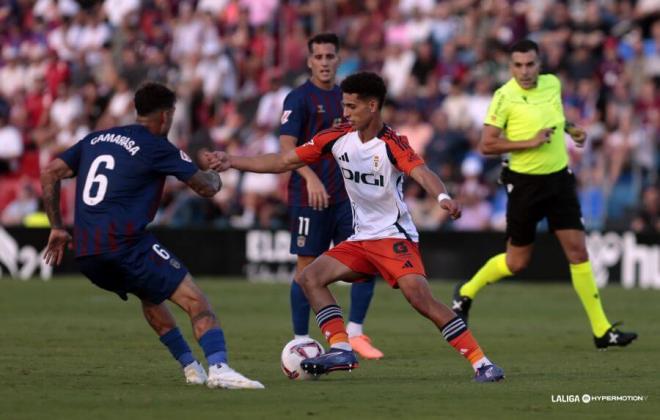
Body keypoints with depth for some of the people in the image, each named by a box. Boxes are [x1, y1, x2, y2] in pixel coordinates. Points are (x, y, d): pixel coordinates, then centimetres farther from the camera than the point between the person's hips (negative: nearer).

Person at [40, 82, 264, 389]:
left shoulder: (95, 139, 19)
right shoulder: (156, 147, 0)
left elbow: (50, 174, 17)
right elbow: (207, 188, 5)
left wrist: (57, 227, 22)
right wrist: (214, 174, 29)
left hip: (85, 254, 7)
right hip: (124, 245, -7)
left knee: (150, 294, 31)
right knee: (194, 299, -8)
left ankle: (190, 367, 30)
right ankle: (218, 368, -29)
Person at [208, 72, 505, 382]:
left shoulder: (392, 144, -18)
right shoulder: (338, 137, 1)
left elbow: (421, 173, -36)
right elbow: (284, 161, 7)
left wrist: (443, 197, -58)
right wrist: (231, 162, 5)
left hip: (395, 237, -7)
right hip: (361, 238, 7)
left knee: (420, 298, -24)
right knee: (310, 278, -4)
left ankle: (481, 363, -21)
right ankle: (341, 350, -9)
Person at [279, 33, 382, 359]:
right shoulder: (299, 99, -7)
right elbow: (287, 146, -17)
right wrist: (311, 178, -30)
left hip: (346, 196, 6)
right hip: (308, 197, -6)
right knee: (307, 267, -1)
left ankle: (355, 332, 5)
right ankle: (301, 341, 8)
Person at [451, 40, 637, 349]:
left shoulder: (552, 84, 2)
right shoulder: (505, 98, -15)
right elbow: (486, 145, -16)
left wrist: (570, 128, 5)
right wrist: (529, 142, -22)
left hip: (559, 178, 4)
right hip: (525, 184, -4)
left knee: (577, 250, -3)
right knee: (517, 262, 6)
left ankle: (602, 330, -1)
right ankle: (466, 292, 33)